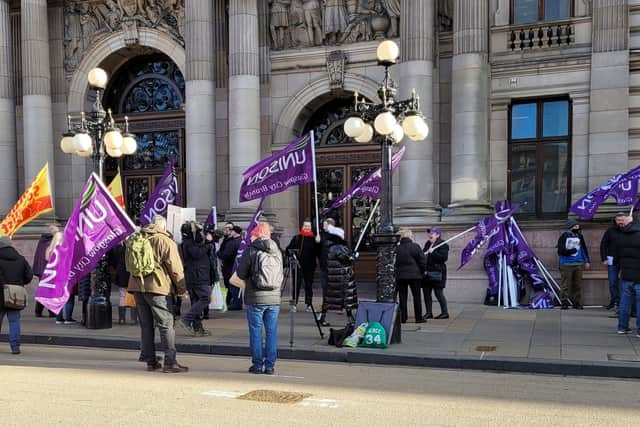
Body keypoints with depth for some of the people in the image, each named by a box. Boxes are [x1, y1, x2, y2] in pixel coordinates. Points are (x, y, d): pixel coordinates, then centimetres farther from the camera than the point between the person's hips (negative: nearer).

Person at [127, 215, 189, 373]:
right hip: (156, 286, -6)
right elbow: (175, 267, -6)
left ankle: (151, 362, 15)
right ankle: (170, 362, -7)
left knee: (146, 325, 12)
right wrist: (182, 289, 1)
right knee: (166, 324, -3)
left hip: (137, 285, 6)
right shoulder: (166, 241, -5)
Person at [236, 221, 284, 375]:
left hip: (255, 298, -4)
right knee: (272, 332, 8)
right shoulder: (277, 252, 5)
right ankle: (270, 365, 11)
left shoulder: (251, 251, -8)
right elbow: (281, 275, 12)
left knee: (256, 332, 6)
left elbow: (241, 273, -2)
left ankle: (257, 365, 10)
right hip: (274, 298, 4)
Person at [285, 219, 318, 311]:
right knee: (296, 285, 1)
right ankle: (294, 303, 8)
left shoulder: (314, 239, 7)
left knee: (309, 285, 6)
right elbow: (288, 249, 9)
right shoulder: (296, 238, 8)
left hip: (310, 267, 0)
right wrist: (292, 253, -13)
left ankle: (309, 304, 15)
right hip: (298, 265, 0)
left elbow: (318, 253, 3)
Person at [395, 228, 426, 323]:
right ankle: (418, 318, 8)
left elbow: (394, 262, 2)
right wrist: (422, 271, 11)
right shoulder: (415, 247, -8)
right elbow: (423, 261, -5)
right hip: (414, 275, -2)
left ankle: (403, 318, 9)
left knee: (402, 297, 9)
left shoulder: (396, 248, -2)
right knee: (417, 297, 6)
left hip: (400, 276, 2)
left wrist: (396, 272, 13)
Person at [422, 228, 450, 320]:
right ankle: (429, 313, 15)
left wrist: (432, 253, -21)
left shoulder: (443, 245, -8)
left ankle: (445, 312, 7)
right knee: (426, 293, 7)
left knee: (438, 293, -4)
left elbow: (444, 257, -19)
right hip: (427, 271, 8)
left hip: (437, 272, -8)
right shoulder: (428, 243, 17)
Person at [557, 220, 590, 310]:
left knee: (578, 284, 7)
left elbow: (584, 249, 18)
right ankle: (564, 302, 2)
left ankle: (576, 302, 14)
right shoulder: (564, 236, -2)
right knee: (566, 285, -3)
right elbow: (561, 250, -6)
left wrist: (587, 261, 16)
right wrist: (572, 251, -11)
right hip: (566, 264, -4)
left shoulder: (579, 236, 12)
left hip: (579, 264, 4)